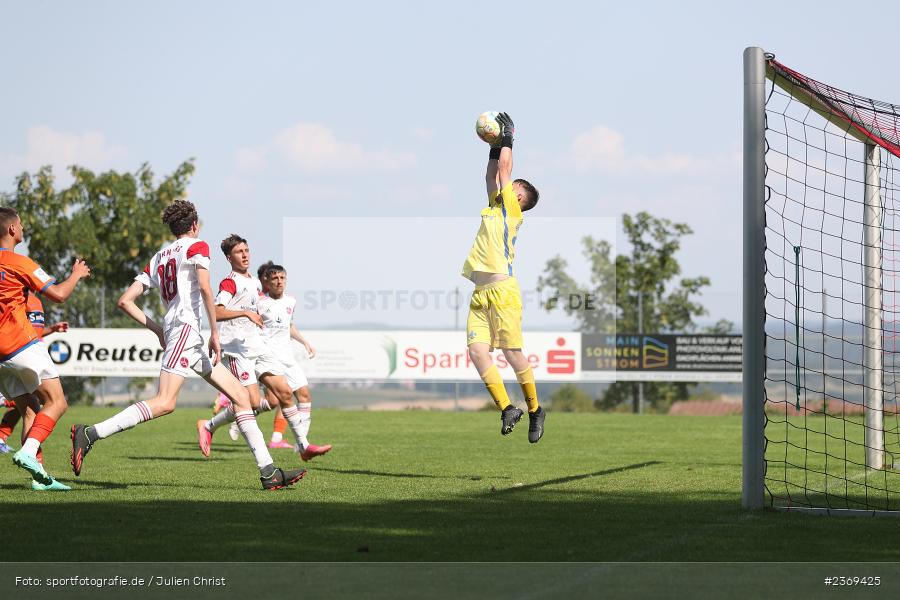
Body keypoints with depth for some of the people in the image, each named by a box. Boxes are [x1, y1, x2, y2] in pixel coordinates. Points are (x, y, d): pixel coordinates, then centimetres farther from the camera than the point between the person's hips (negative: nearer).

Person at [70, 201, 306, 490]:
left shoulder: (158, 258, 23)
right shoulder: (197, 246, 3)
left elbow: (125, 301, 17)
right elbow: (204, 288, -13)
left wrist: (156, 328, 20)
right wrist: (215, 332, -12)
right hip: (185, 327, -9)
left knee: (240, 394, 9)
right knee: (165, 403, -22)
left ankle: (269, 472, 4)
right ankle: (90, 434, -28)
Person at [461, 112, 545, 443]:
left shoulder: (511, 208, 6)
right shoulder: (495, 206, 24)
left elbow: (504, 169, 6)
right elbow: (493, 176, 35)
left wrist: (507, 137, 17)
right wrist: (495, 145, 33)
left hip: (502, 289, -7)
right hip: (480, 293, 7)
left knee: (512, 351, -7)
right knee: (477, 351, -9)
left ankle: (534, 410, 4)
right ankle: (507, 409, -8)